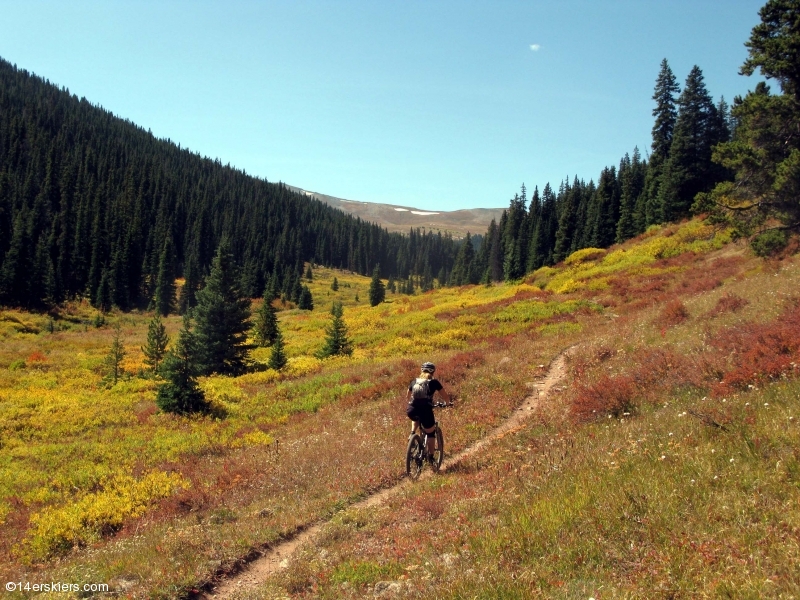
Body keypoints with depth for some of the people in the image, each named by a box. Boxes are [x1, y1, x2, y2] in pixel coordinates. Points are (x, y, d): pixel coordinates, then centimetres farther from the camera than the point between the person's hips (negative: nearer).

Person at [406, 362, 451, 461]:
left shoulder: (414, 381, 16)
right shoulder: (434, 382, 7)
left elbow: (408, 397, 29)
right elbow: (446, 397, 11)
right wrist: (449, 402, 33)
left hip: (411, 411, 3)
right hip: (425, 411, -3)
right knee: (430, 433, 20)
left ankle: (412, 433, 19)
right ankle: (430, 457, 16)